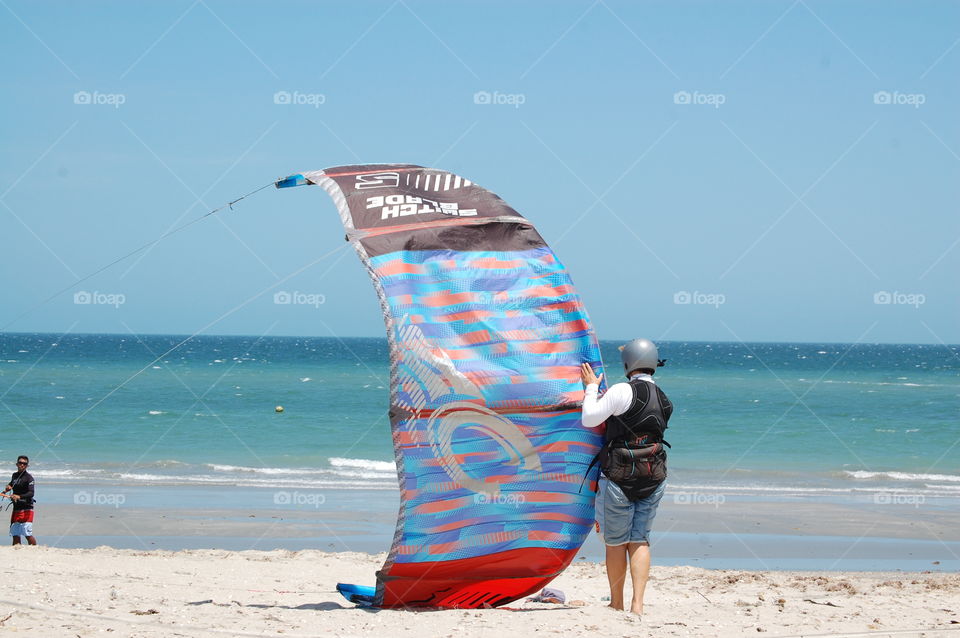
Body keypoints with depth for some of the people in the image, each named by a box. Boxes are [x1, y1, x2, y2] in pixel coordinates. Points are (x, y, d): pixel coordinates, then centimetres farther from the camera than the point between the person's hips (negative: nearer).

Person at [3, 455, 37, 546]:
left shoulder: (28, 477, -9)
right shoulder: (15, 475, 13)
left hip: (26, 508, -7)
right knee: (15, 534, 9)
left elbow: (31, 493, -22)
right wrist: (8, 487, 11)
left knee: (28, 534, -14)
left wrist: (19, 496, -39)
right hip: (16, 508, 7)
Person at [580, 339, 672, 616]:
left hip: (619, 479, -5)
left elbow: (589, 419, -13)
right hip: (653, 479, 5)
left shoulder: (623, 392, -14)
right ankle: (637, 604, -3)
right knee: (640, 541, 8)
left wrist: (591, 388, 1)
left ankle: (616, 605, 13)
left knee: (616, 543, 7)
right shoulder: (665, 402, 7)